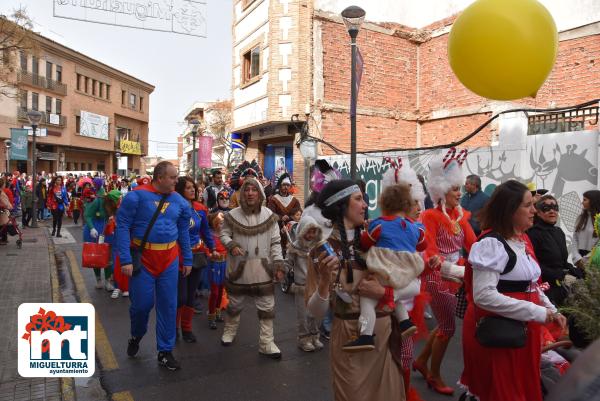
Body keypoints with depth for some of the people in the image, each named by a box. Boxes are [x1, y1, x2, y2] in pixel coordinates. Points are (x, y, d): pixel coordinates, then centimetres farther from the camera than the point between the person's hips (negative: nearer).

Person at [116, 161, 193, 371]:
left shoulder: (179, 201, 5)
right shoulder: (136, 196, -10)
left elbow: (183, 232, 12)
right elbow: (122, 226, -10)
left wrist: (187, 260, 11)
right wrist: (125, 259, -15)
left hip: (169, 260, 4)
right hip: (142, 258, -4)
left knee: (168, 306, 7)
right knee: (142, 303, 4)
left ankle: (165, 352, 23)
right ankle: (136, 336, 38)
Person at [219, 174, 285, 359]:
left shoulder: (269, 216, -3)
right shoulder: (233, 215, -6)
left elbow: (275, 242, 0)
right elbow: (224, 234, 5)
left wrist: (278, 263, -5)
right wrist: (231, 245, -15)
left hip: (263, 270, 0)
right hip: (238, 268, 0)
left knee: (267, 307, 4)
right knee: (234, 304, 19)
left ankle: (266, 343, 17)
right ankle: (229, 331, 44)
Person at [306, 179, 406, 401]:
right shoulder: (324, 250, -10)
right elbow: (316, 312, -11)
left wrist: (384, 292, -18)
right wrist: (324, 281, -27)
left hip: (386, 332, 4)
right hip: (349, 337, -3)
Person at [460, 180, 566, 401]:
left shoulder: (522, 239, 9)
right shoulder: (491, 243, -20)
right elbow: (484, 296, -28)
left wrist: (551, 310, 6)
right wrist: (537, 312, -23)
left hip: (524, 328, 9)